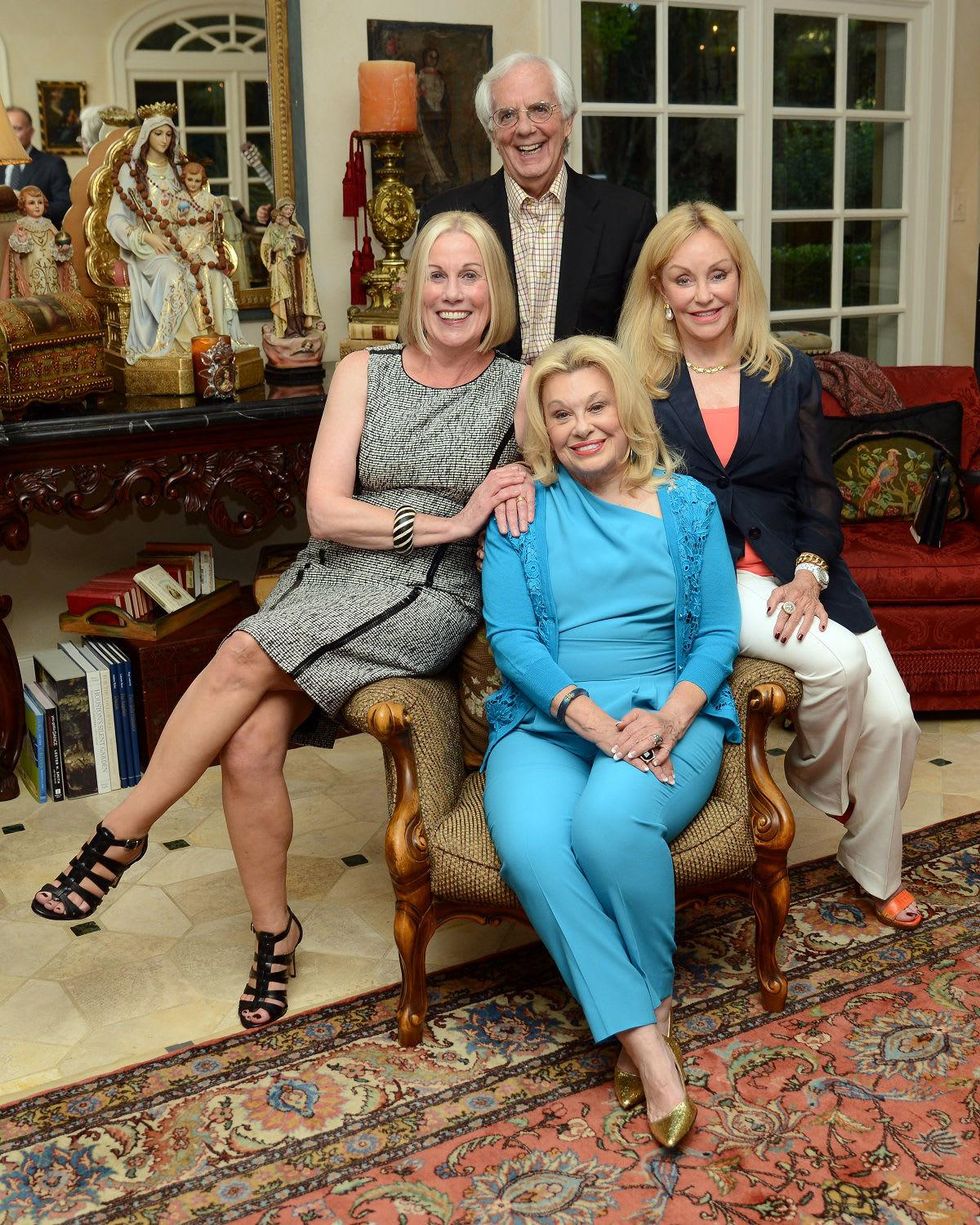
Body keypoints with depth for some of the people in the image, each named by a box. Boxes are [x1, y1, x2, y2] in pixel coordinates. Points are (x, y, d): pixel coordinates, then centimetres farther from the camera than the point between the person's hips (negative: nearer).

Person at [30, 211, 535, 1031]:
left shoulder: (520, 389, 5)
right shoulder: (364, 372, 9)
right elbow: (326, 510, 0)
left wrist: (526, 494, -19)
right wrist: (445, 523, -9)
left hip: (432, 599, -3)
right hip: (333, 579, 3)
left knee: (246, 657, -27)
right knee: (249, 743, -22)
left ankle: (122, 832, -8)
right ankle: (274, 932, 1)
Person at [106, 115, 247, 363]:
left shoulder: (176, 169, 18)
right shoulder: (131, 170, 3)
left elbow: (188, 209, 24)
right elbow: (115, 219, -3)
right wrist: (147, 237, -17)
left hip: (180, 243, 4)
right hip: (147, 248, -4)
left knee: (212, 268, -28)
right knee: (172, 273, -36)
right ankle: (186, 342, -34)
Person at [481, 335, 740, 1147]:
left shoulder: (688, 505, 11)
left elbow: (719, 632, 6)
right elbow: (510, 635, -1)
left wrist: (670, 717, -14)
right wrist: (593, 719, -16)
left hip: (669, 714, -1)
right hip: (547, 718, 1)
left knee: (610, 823, -34)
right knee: (529, 843, -32)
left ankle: (653, 997, -7)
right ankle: (646, 1038, -22)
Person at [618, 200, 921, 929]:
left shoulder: (791, 374, 12)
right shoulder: (637, 384, 4)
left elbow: (820, 491, 9)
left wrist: (810, 574, -8)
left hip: (795, 572, 3)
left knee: (892, 718, -12)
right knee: (839, 659, -28)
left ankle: (876, 871, 17)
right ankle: (816, 778, 7)